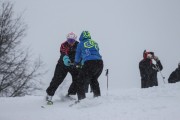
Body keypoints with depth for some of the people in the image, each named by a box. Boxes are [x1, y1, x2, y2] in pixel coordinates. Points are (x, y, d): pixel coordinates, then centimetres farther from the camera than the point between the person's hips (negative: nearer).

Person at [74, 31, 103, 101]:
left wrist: (77, 63, 44)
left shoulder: (81, 44, 12)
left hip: (89, 63, -5)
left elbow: (77, 57, 22)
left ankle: (82, 99, -11)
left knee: (80, 82, 3)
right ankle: (97, 96, 32)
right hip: (100, 63, 6)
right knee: (94, 79, 30)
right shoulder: (95, 43, 23)